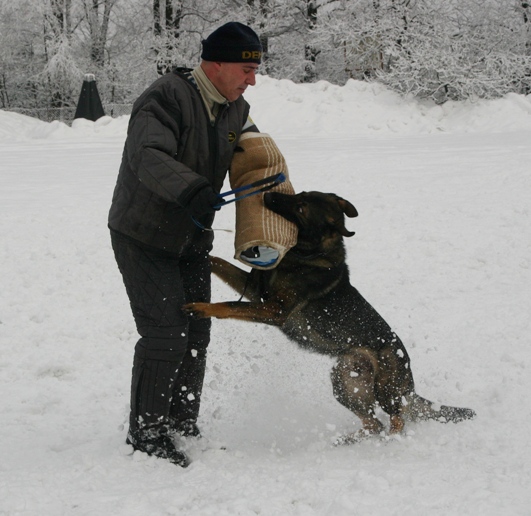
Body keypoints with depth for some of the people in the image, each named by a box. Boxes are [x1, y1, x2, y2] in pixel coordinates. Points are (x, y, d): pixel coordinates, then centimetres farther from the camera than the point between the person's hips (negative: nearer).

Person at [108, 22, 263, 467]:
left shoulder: (235, 110, 3)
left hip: (191, 240, 8)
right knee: (166, 334, -12)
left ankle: (182, 424, 25)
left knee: (196, 335, 10)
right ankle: (146, 431, 0)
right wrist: (192, 190, -55)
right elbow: (149, 158, -38)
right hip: (144, 240, -8)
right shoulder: (167, 98, -23)